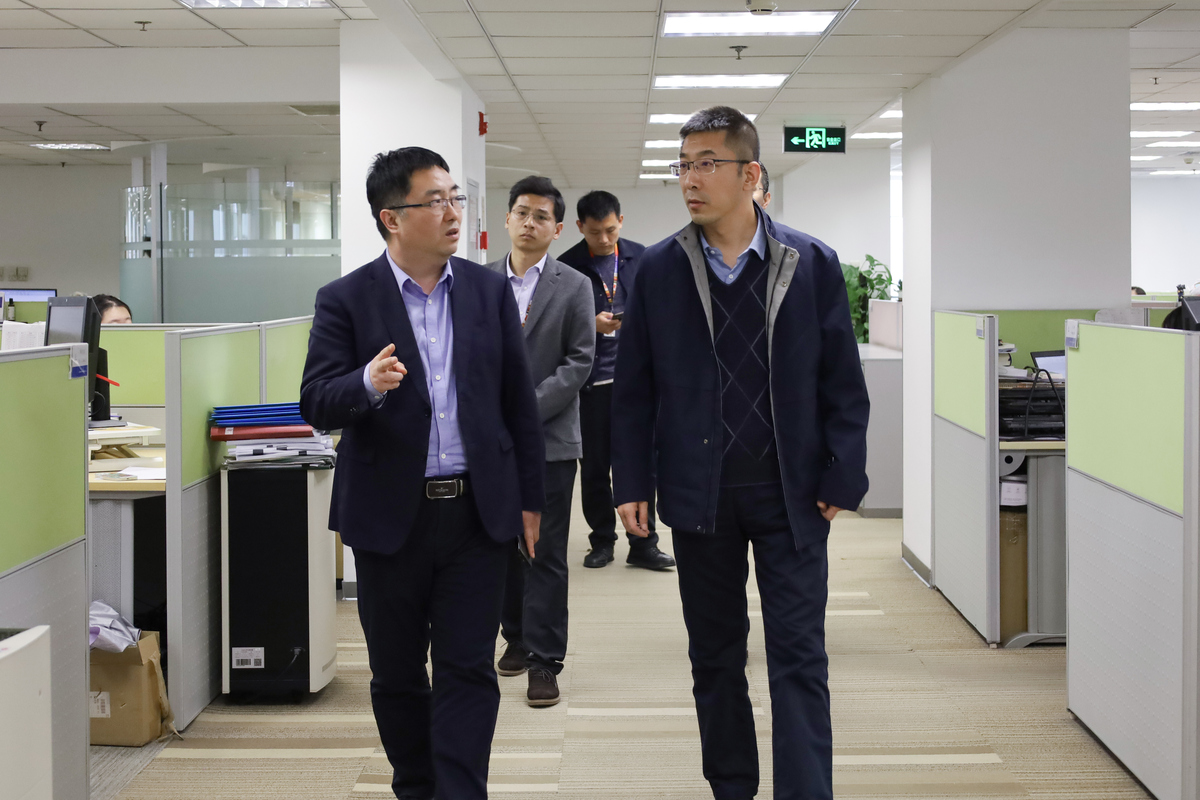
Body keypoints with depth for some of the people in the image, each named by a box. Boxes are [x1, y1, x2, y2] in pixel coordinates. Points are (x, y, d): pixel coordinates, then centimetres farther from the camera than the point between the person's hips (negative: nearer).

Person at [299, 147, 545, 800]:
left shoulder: (490, 290, 5)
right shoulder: (346, 300, -3)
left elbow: (519, 400, 8)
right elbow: (316, 403, -10)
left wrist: (529, 499, 7)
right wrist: (368, 384, -31)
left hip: (478, 510, 1)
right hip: (391, 517, -1)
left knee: (468, 670, 0)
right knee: (396, 672, 12)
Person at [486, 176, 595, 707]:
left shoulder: (573, 287, 0)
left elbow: (579, 362, -5)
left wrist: (527, 410, -14)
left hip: (549, 439, -3)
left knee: (546, 554, -1)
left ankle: (544, 660, 4)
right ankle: (517, 637, 28)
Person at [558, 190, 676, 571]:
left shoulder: (640, 258, 7)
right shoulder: (567, 266, -1)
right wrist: (591, 325, -17)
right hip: (591, 379, -1)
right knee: (594, 466, 7)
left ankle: (643, 544, 9)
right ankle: (602, 541, 20)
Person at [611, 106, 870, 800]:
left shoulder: (813, 263, -2)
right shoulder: (660, 269, 2)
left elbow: (843, 382, 0)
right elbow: (635, 388, 5)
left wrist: (842, 477, -5)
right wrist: (633, 483, 1)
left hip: (790, 490, -1)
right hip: (700, 491, 2)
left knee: (800, 658, -1)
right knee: (715, 657, 12)